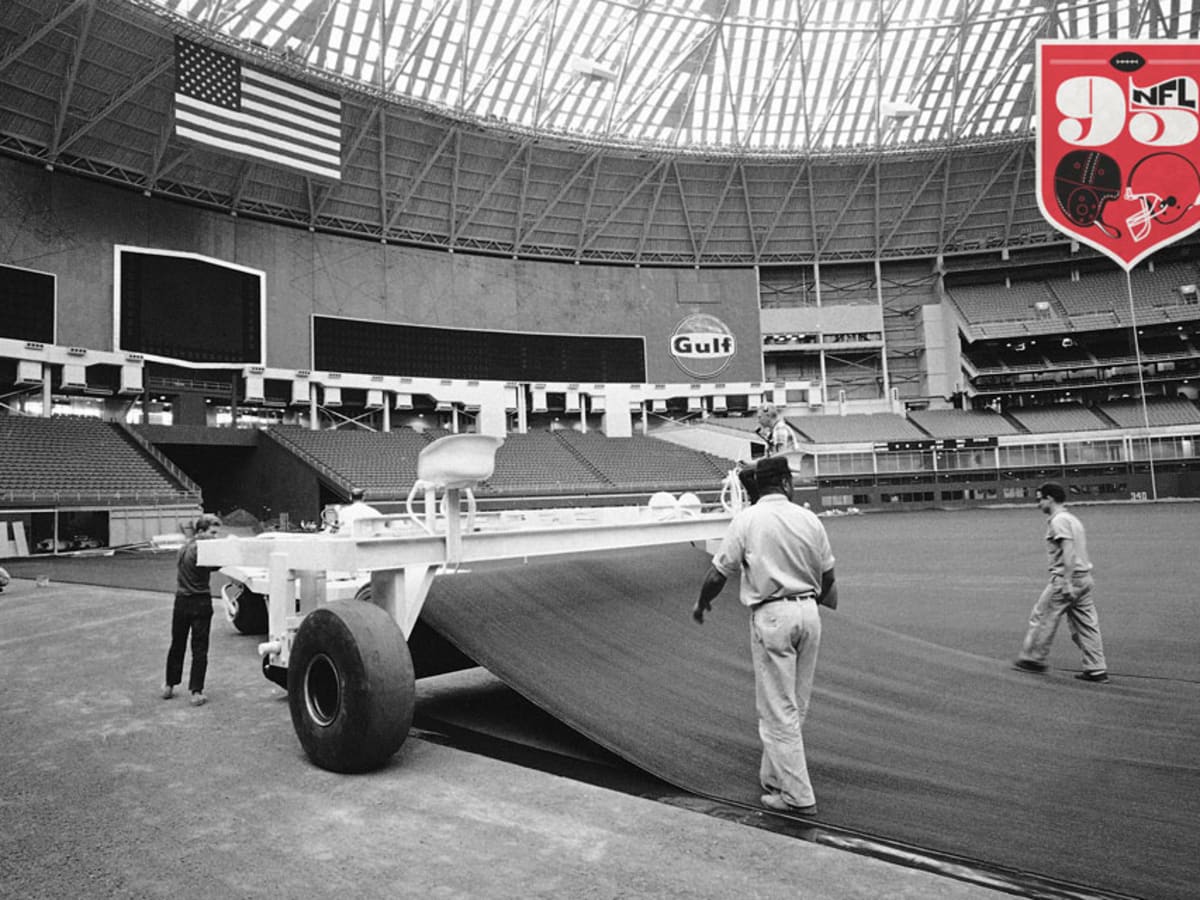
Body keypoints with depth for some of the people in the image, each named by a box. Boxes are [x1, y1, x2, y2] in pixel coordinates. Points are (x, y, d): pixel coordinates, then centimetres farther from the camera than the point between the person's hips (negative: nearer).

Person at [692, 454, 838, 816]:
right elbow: (827, 576, 10)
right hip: (808, 612, 5)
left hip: (772, 616, -4)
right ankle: (774, 778, 29)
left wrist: (702, 603, 13)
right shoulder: (809, 518, 3)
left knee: (778, 709, 4)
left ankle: (797, 796, 8)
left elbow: (718, 573, -6)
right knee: (796, 706, 17)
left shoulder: (747, 520, -7)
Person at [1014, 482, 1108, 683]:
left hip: (1067, 577, -9)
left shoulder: (1058, 520, -12)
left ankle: (1034, 659, 14)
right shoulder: (1072, 517, 17)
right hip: (1084, 577, 9)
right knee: (1086, 624, 9)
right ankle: (1096, 669, 9)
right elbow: (1076, 551, 19)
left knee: (1042, 616, 4)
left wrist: (1067, 582, -25)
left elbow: (1068, 551, -22)